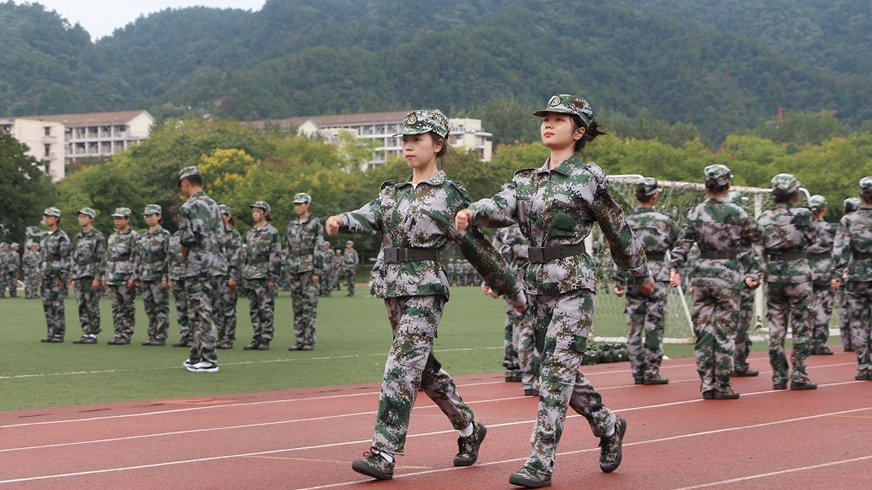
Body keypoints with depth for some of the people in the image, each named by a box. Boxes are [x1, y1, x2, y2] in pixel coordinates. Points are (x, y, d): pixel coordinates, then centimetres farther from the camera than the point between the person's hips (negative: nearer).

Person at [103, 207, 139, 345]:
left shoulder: (133, 237, -5)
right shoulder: (112, 237, 18)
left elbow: (136, 259, -11)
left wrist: (132, 278, -17)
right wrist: (104, 276, 16)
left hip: (126, 280, -7)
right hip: (112, 279, 7)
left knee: (128, 308, -4)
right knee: (116, 308, 8)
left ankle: (127, 335, -1)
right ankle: (118, 334, 12)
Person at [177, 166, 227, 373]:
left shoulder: (188, 207, -10)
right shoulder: (214, 205, 15)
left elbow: (186, 240, -14)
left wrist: (184, 259, 6)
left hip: (198, 265, -8)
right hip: (217, 263, 8)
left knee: (201, 313, -6)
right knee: (206, 311, 13)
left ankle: (209, 360, -7)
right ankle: (197, 357, 21)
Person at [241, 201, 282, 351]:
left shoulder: (272, 232, -4)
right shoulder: (250, 233, 16)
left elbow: (276, 256, -8)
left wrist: (272, 278, -13)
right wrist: (244, 276, 13)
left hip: (264, 275, -7)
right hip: (251, 275, 7)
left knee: (266, 308, -5)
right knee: (254, 309, 7)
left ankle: (266, 340, -3)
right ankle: (256, 339, 12)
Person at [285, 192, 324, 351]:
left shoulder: (315, 223, -3)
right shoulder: (292, 225, 14)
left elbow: (319, 248, -7)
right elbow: (288, 249, 18)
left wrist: (317, 271, -12)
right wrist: (288, 270, 13)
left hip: (308, 267, -6)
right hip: (294, 268, 6)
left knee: (310, 304, -6)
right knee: (297, 305, 6)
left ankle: (309, 341, -4)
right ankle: (300, 340, 10)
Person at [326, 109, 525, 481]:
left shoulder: (448, 195, -4)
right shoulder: (393, 192, 15)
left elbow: (477, 247, -1)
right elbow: (369, 217, -3)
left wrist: (512, 290, 4)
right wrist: (341, 221, -26)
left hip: (424, 289, -7)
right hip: (393, 288, 7)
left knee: (402, 367, -13)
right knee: (424, 368, 15)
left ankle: (384, 453, -13)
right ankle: (469, 429, 32)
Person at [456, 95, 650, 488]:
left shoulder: (589, 178, -3)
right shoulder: (526, 180, 12)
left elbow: (618, 230, 5)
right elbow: (502, 206, -8)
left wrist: (641, 276, 15)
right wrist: (472, 213, -30)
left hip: (573, 285, -6)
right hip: (537, 285, 7)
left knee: (557, 371, -11)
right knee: (562, 371, 15)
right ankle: (608, 426, 37)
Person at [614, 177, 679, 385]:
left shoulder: (627, 222, 3)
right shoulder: (664, 220, -1)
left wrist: (618, 282, 4)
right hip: (657, 275, -3)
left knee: (634, 327, 7)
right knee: (654, 327, 0)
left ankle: (637, 372, 10)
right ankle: (651, 373, 0)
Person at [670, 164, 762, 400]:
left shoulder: (695, 212, 3)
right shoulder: (735, 212, -7)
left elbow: (683, 242, -4)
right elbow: (756, 235, 3)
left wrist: (675, 268, -6)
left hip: (701, 274, 4)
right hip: (727, 275, -4)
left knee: (703, 330, 7)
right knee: (724, 331, 2)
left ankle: (706, 384, 8)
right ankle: (722, 386, 4)